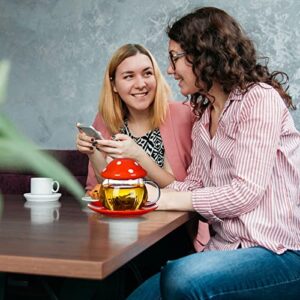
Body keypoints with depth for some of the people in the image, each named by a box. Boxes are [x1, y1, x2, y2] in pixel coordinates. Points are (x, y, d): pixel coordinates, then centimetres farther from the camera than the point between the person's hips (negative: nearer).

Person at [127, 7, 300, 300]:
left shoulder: (260, 99, -9)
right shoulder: (204, 115, 19)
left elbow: (245, 192, -16)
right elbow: (195, 183, 13)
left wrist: (167, 200, -11)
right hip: (227, 247, 7)